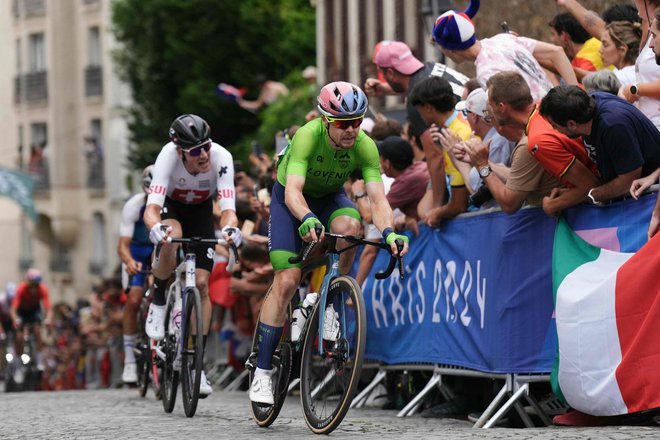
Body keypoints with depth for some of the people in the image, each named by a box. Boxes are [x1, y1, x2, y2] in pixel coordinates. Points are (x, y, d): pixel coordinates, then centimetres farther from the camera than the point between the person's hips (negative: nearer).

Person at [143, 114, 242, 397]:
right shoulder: (168, 156, -37)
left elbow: (228, 207, -39)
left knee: (201, 283, -9)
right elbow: (151, 207, -44)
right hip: (171, 206, -1)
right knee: (171, 239, -38)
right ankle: (158, 304, -11)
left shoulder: (221, 158, -35)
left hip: (201, 212, 1)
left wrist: (230, 228, -63)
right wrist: (156, 228, -66)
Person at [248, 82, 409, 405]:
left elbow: (377, 197, -32)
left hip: (330, 197, 3)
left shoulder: (365, 146, -25)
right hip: (290, 200, -3)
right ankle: (262, 372, -7)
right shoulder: (308, 136, -34)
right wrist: (307, 220, -64)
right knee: (287, 282, -15)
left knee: (350, 226, -34)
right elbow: (293, 191, -44)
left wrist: (388, 232, -51)